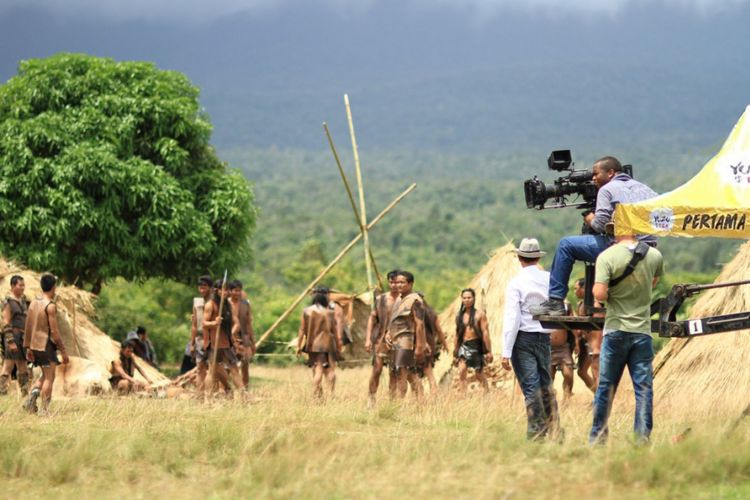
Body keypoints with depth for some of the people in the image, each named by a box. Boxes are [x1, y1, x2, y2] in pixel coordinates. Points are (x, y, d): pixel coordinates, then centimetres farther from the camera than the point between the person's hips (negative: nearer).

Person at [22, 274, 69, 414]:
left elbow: (28, 328, 12)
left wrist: (28, 347, 18)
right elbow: (54, 331, -18)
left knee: (46, 375, 19)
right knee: (49, 378, 0)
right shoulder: (50, 306, -15)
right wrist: (63, 351, -13)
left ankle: (32, 398, 1)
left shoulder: (34, 303, 8)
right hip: (46, 344, -8)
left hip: (35, 345, 8)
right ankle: (44, 410, -3)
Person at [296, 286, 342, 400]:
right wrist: (339, 344, 8)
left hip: (312, 346, 2)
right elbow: (335, 330, -1)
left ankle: (317, 395, 3)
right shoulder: (329, 312, -5)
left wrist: (299, 345, 6)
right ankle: (332, 393, -1)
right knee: (330, 369, 5)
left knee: (317, 369, 8)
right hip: (327, 345, -2)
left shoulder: (306, 311, 1)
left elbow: (302, 330, 2)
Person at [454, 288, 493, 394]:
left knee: (480, 375, 6)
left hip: (476, 346, -3)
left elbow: (485, 332, -6)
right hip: (463, 346, 3)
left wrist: (489, 351, -10)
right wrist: (455, 352, 14)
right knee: (461, 372, -15)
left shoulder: (480, 314, -3)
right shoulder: (459, 315, 9)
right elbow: (457, 334, 14)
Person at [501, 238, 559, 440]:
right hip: (545, 338, 4)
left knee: (531, 387, -4)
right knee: (546, 385, 15)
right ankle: (553, 429, 11)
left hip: (523, 338, -4)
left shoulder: (516, 283, -10)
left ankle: (536, 433, -5)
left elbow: (512, 318, -14)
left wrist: (506, 352, -13)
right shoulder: (550, 279, 1)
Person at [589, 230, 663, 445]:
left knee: (606, 386, 8)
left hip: (616, 329, -2)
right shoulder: (655, 256, 1)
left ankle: (597, 438, 15)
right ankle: (643, 438, 0)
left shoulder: (607, 257, -11)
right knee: (644, 388, 4)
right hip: (643, 331, 2)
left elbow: (599, 294, -18)